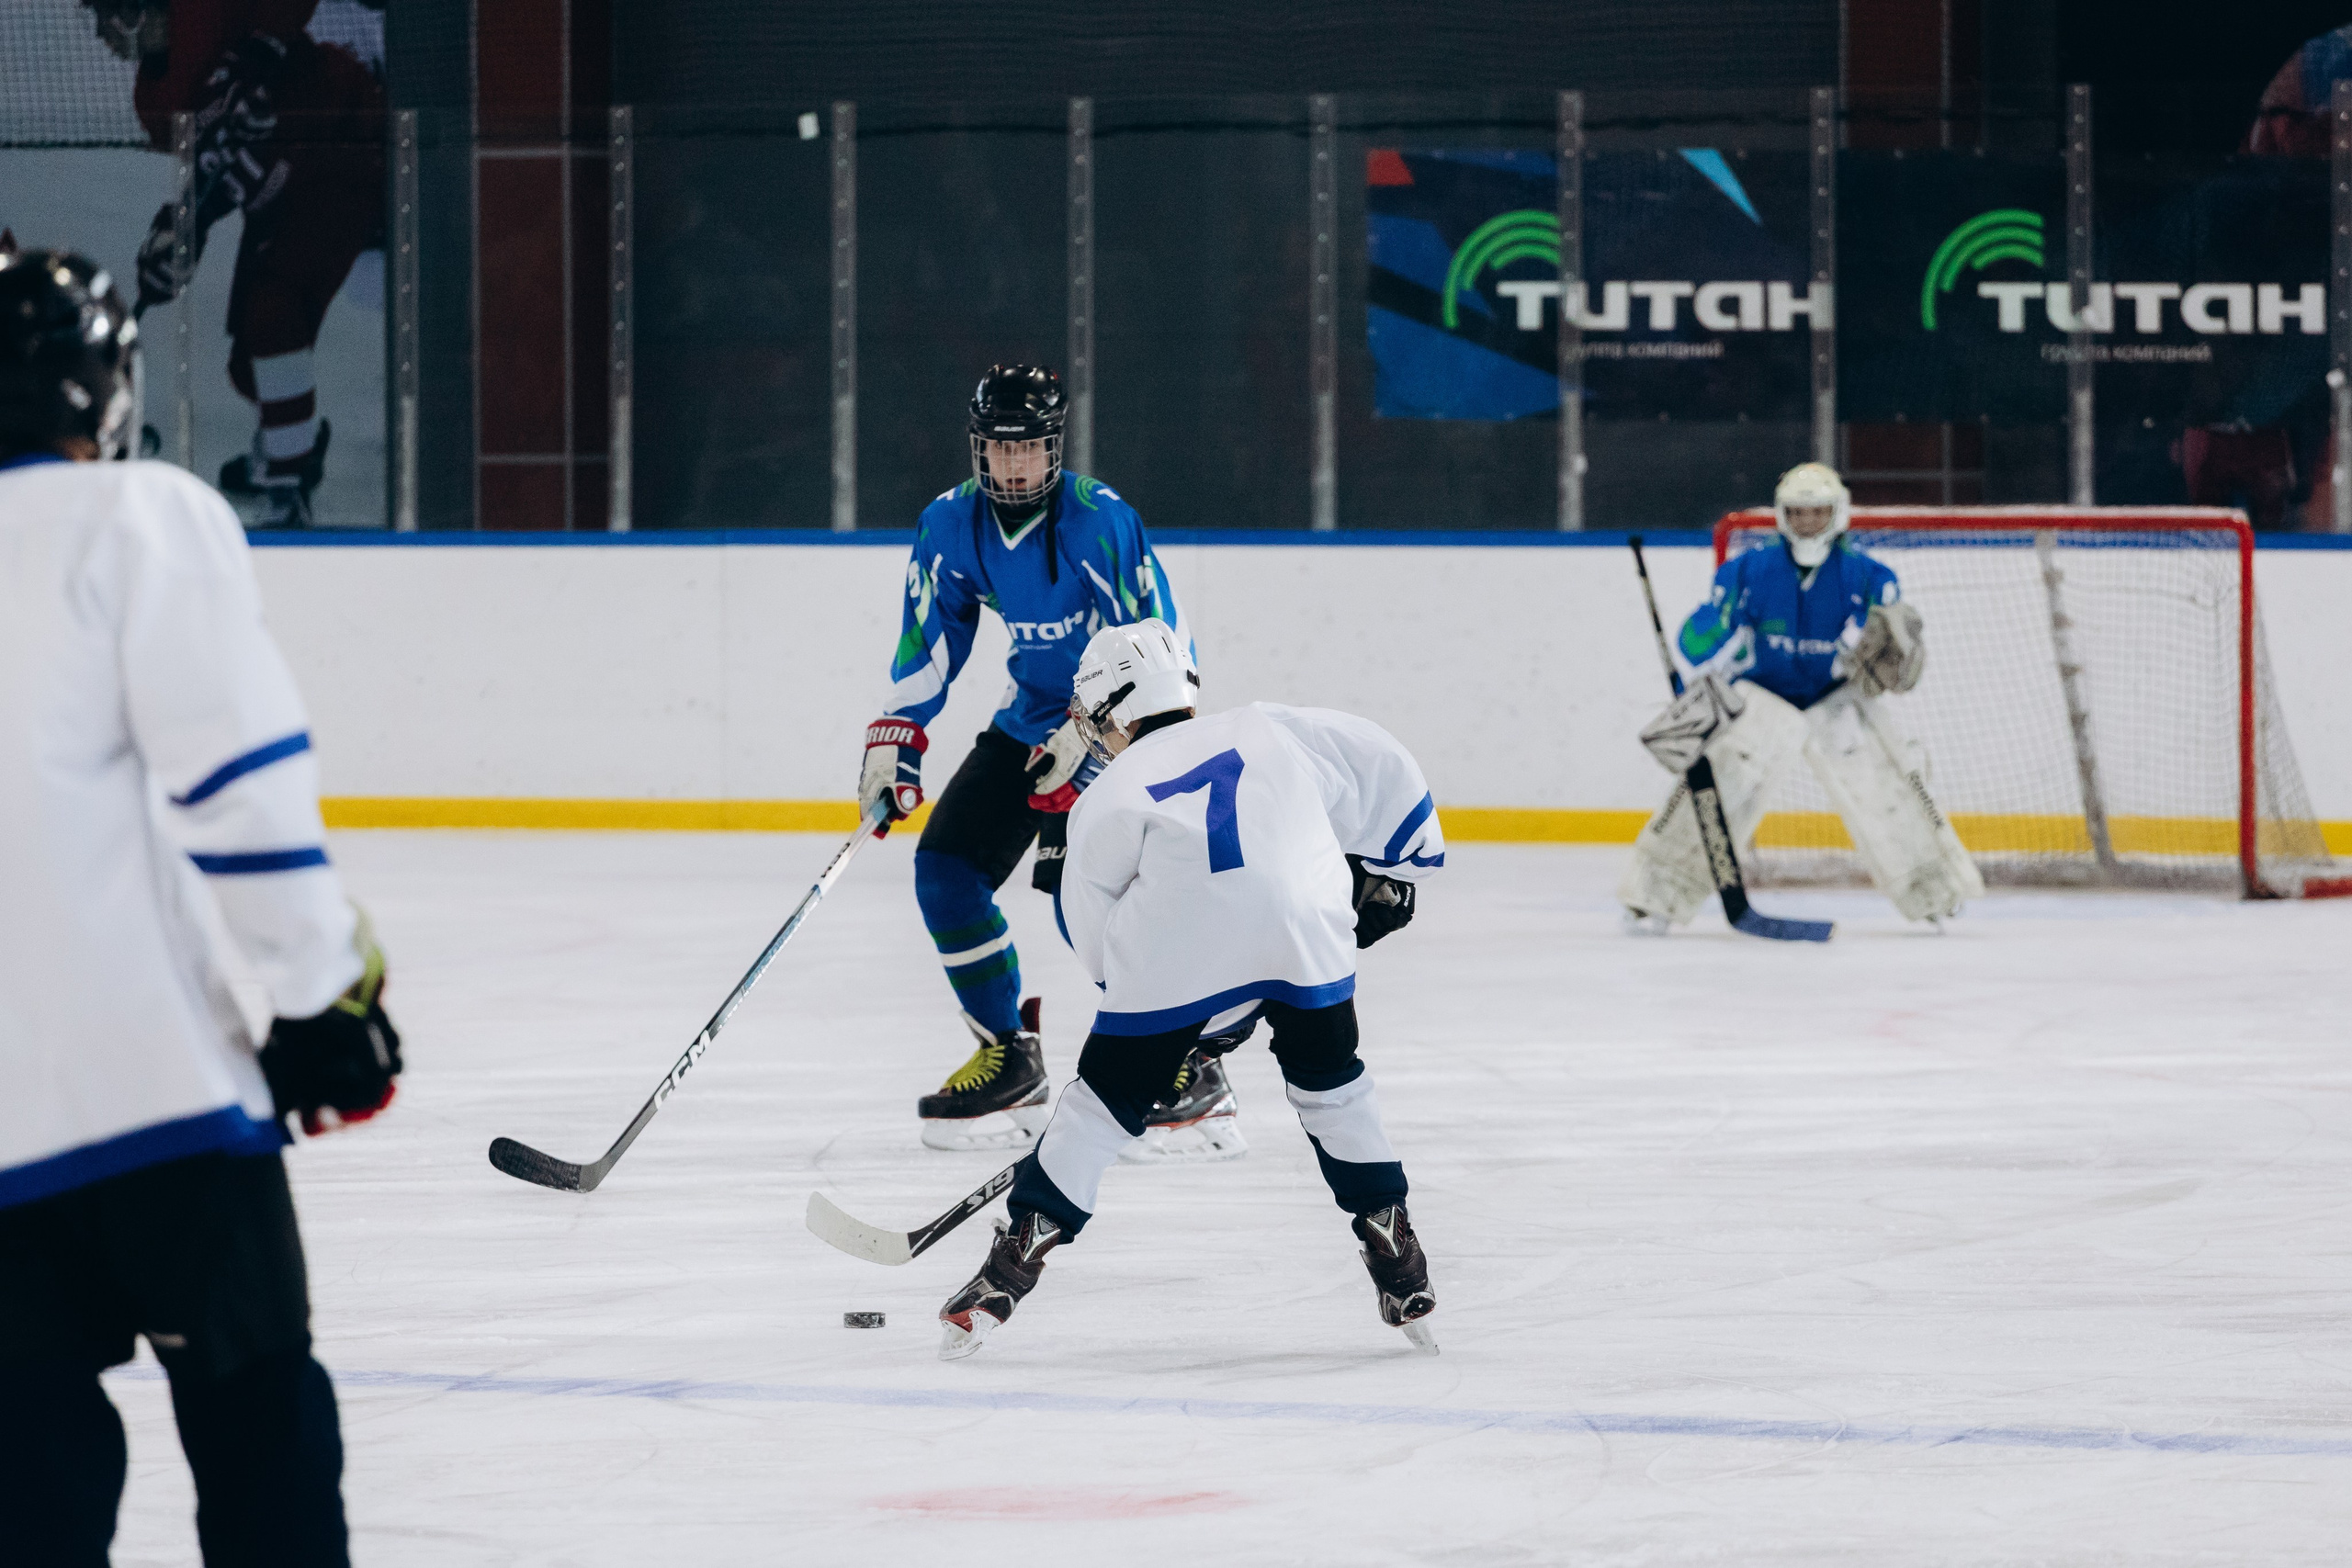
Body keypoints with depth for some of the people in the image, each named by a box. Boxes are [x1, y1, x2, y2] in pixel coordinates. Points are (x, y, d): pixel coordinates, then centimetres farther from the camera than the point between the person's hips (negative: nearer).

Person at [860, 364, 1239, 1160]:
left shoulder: (1099, 520, -24)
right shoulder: (952, 524, -5)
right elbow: (930, 638, 7)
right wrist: (896, 736, 1)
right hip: (1031, 719, 7)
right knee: (946, 868, 0)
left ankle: (1194, 1078, -16)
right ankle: (1009, 1060, 15)